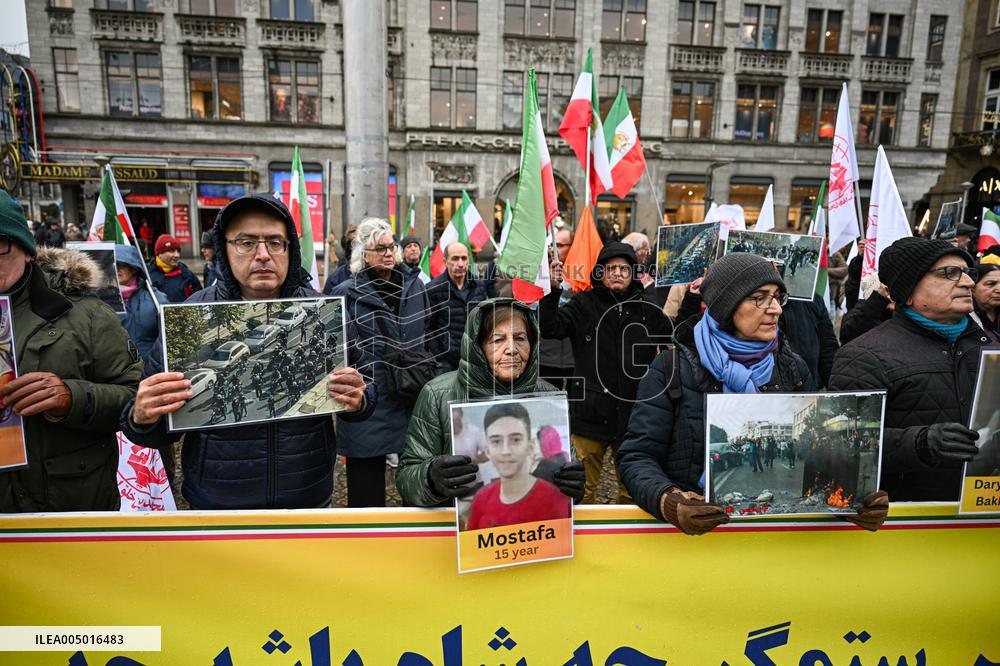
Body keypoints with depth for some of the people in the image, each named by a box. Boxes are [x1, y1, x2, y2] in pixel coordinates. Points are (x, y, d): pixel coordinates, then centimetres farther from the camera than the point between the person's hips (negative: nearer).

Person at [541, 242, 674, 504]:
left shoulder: (648, 312, 9)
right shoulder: (583, 306, 1)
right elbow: (549, 329, -11)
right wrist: (553, 291, -24)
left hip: (634, 413, 3)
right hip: (591, 412, -3)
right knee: (585, 487, 4)